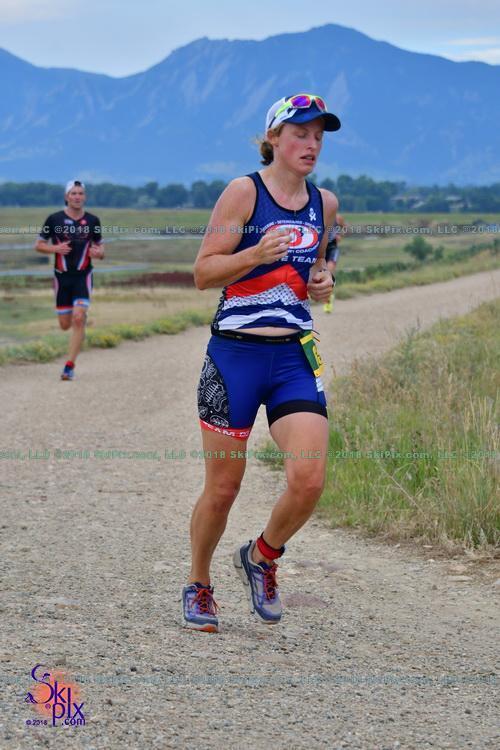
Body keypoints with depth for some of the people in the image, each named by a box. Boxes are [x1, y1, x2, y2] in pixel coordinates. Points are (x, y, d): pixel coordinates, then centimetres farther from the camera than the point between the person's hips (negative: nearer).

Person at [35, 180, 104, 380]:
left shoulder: (92, 221, 4)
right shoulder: (54, 219, -1)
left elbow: (100, 246, 14)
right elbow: (39, 245, 5)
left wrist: (99, 253, -10)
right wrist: (55, 248, -15)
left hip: (83, 276, -1)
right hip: (62, 276, 1)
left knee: (78, 319, -16)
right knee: (65, 324, 4)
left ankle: (70, 366, -13)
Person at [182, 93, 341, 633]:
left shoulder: (324, 203, 10)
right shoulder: (244, 192, -5)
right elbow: (203, 272, -6)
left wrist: (321, 282, 5)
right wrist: (258, 253, -21)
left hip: (295, 356, 4)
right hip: (235, 353, -4)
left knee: (308, 481, -12)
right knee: (222, 488, 3)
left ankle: (261, 558, 18)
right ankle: (198, 587, 27)